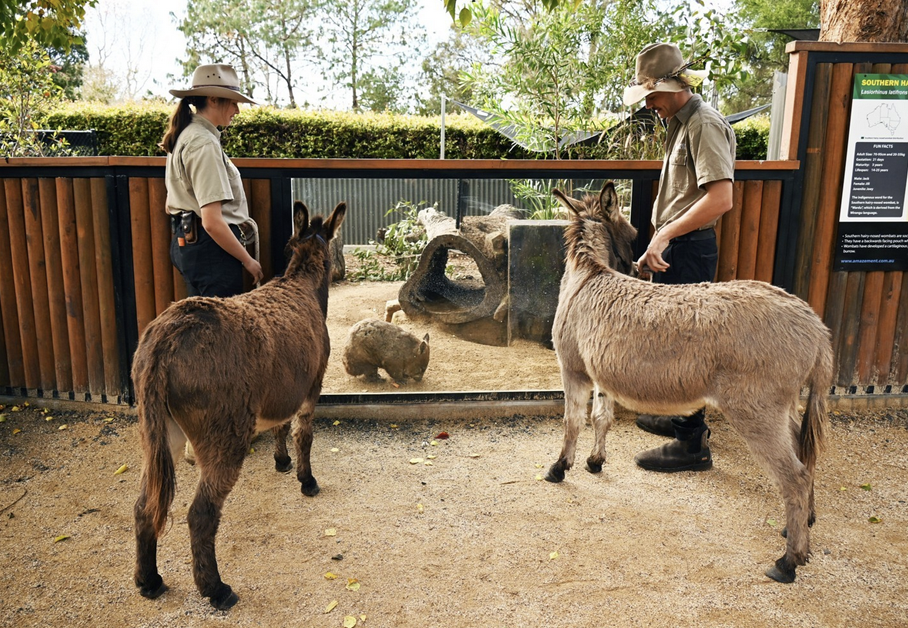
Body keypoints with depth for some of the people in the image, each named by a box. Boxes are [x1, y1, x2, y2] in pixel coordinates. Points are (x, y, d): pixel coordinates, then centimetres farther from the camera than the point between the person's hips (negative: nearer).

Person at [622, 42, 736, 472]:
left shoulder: (704, 125, -15)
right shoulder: (680, 123, 15)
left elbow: (720, 198, -26)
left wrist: (664, 233, -24)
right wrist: (658, 243, 14)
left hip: (689, 250, -10)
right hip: (674, 248, 10)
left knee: (683, 340, -4)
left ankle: (692, 445, 7)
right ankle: (684, 418, 35)